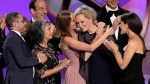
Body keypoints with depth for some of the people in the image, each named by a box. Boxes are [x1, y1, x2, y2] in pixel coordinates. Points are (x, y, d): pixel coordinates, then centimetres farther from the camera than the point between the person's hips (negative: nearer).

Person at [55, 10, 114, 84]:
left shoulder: (78, 33, 2)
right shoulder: (66, 39, -17)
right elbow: (91, 48, -24)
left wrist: (97, 35, -13)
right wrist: (107, 33, -20)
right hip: (75, 72, -6)